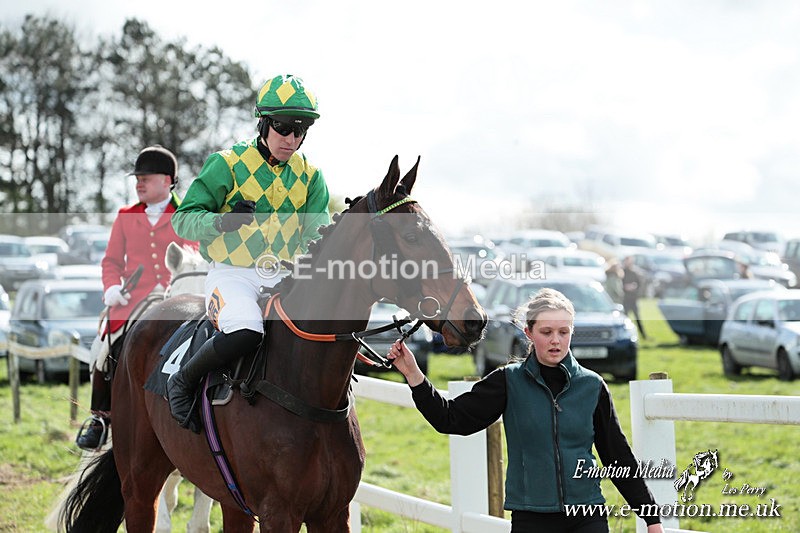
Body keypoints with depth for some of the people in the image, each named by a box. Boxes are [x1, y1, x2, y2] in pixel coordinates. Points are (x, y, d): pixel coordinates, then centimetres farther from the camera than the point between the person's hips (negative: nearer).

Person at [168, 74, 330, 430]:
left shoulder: (310, 177, 10)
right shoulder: (228, 165, -4)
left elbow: (317, 235, 6)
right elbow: (183, 219, -6)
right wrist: (222, 221, -27)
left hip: (284, 278, 5)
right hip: (231, 273, -5)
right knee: (245, 332, -34)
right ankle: (183, 381, -9)